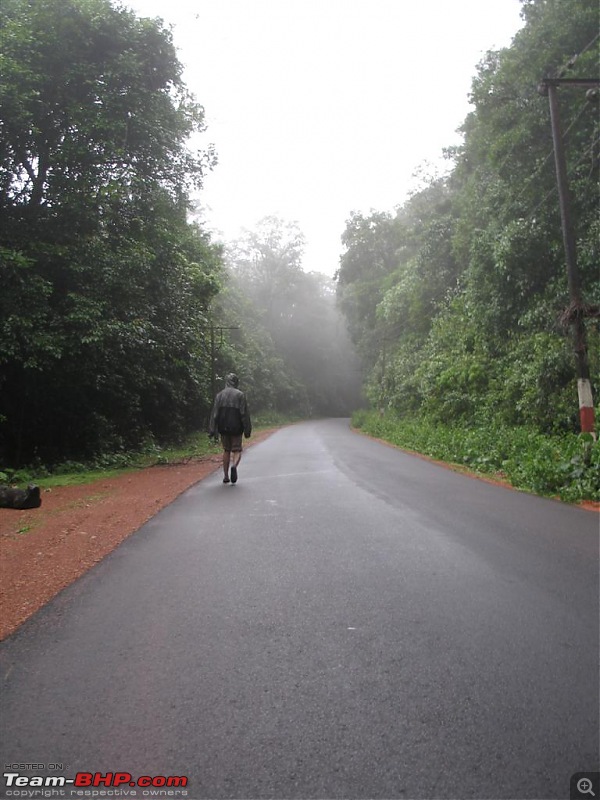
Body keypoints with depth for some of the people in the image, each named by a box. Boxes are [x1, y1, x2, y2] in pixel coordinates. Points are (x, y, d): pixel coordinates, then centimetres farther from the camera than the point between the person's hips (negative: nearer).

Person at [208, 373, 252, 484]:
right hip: (236, 428, -3)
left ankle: (225, 476, 15)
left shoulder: (219, 395, 5)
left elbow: (214, 413, 0)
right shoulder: (240, 395, -4)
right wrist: (247, 430, -4)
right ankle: (234, 465, -25)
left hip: (223, 428, 3)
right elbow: (244, 413, -8)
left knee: (226, 450, 15)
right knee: (236, 450, 6)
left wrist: (213, 431, 1)